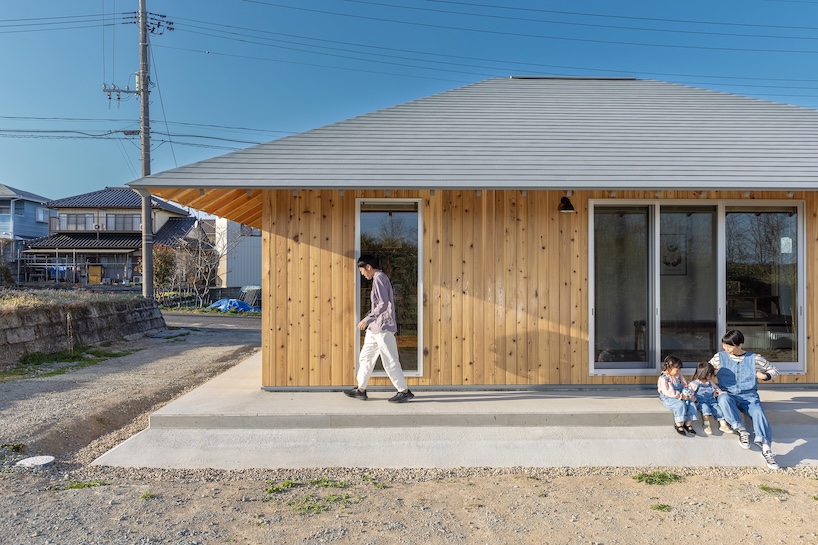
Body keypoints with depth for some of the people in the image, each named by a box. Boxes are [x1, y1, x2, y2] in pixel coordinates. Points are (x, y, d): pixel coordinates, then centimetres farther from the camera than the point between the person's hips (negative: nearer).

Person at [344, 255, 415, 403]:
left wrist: (367, 319, -18)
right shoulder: (380, 278, 16)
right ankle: (361, 390, 20)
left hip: (383, 327, -10)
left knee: (390, 361, -4)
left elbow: (383, 304, -22)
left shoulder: (379, 278, -14)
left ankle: (404, 391, 5)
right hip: (375, 328, 10)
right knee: (365, 357, 13)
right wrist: (369, 320, 20)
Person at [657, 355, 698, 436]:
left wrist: (689, 393, -5)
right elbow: (667, 392, -23)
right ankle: (679, 424, -15)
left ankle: (688, 423, -7)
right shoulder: (663, 378, -15)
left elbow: (685, 385, 15)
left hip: (681, 395, 7)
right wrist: (680, 396, -25)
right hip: (668, 398, -7)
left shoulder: (679, 376, 10)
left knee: (691, 403, -15)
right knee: (680, 404, -31)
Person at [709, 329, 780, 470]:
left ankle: (766, 449, -34)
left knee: (758, 413, -31)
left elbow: (773, 370, 16)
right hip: (729, 395, 0)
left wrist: (765, 376, -5)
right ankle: (741, 431, -32)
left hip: (749, 396, 0)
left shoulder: (754, 359, 5)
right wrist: (714, 372, -7)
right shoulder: (720, 357, 6)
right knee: (723, 398, -37)